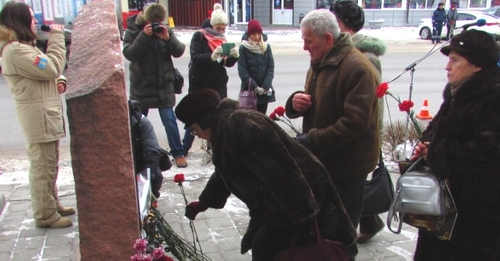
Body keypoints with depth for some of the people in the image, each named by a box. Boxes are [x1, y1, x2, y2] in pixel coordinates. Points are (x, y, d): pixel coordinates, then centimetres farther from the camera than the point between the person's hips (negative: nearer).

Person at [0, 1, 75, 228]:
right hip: (38, 115, -11)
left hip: (47, 113, 11)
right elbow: (51, 67, -20)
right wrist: (56, 36, -12)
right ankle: (46, 215, 6)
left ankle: (53, 204, 31)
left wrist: (60, 81, 2)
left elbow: (45, 72, 24)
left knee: (49, 165, 19)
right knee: (42, 167, -3)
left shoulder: (23, 47, 18)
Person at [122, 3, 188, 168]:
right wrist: (144, 36, -25)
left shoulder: (166, 30, 0)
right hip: (141, 85, 0)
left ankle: (178, 153, 8)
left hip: (164, 84, 0)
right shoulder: (133, 31, -5)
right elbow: (129, 54, -17)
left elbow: (179, 52, -6)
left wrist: (168, 38, -22)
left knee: (169, 120, -2)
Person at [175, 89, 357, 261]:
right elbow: (224, 174, 30)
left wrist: (304, 214, -25)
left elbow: (280, 171, -27)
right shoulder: (225, 128, 12)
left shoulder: (239, 125, -22)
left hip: (296, 202, -10)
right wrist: (204, 202, 42)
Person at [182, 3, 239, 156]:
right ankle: (184, 149, 14)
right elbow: (195, 57, -19)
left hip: (219, 84, 4)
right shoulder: (199, 36, -6)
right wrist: (212, 56, -37)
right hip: (199, 84, -4)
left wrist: (235, 55, -17)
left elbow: (228, 63, 4)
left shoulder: (223, 40, 8)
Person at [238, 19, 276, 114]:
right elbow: (242, 71, -9)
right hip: (249, 90, -3)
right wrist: (254, 87, -14)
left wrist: (265, 86, -11)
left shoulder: (266, 47, 3)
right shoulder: (243, 48, -6)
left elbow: (271, 67, 0)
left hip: (265, 90, 3)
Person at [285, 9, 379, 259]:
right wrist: (295, 102, -5)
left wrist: (312, 141, -27)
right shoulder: (320, 63, 11)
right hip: (322, 159, 9)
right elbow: (312, 105, 19)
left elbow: (355, 122, -28)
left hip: (347, 164, -9)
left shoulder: (357, 68, -21)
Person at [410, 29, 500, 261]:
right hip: (447, 193, 8)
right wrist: (426, 143, -2)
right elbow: (438, 127, 21)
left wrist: (437, 152, -19)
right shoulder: (458, 93, 9)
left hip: (478, 205, -8)